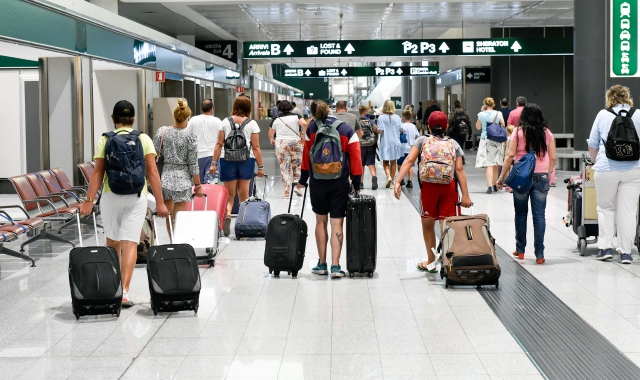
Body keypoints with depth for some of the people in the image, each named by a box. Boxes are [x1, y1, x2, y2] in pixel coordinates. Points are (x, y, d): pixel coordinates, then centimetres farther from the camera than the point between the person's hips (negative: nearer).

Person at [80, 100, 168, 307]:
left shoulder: (105, 140, 1)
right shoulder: (144, 139, 2)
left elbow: (98, 173, -4)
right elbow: (152, 172, -3)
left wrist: (89, 201, -2)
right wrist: (159, 202, -1)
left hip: (111, 196, 0)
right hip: (137, 197, 0)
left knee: (112, 242, 14)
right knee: (130, 243, -2)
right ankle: (124, 291, -11)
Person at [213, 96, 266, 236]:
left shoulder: (225, 122, 3)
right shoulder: (252, 124, -1)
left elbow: (219, 144, 1)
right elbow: (256, 147, -3)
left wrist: (214, 163, 5)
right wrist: (260, 167, 1)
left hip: (227, 160, 0)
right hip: (246, 160, 0)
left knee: (229, 194, 7)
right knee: (244, 194, 9)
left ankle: (227, 215, -18)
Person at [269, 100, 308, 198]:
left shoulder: (276, 119, 5)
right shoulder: (296, 116, 1)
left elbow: (270, 134, 13)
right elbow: (304, 124, -18)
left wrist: (272, 140, 33)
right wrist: (302, 135, -6)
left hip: (281, 144, 0)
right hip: (295, 143, 0)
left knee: (284, 169, 4)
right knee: (297, 165, 14)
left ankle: (286, 193, 3)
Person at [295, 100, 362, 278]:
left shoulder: (311, 129, 1)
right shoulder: (348, 130, -1)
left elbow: (306, 156, 5)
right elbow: (355, 159, -3)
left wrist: (303, 180, 16)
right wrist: (356, 185, 3)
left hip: (317, 182, 1)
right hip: (340, 183, -1)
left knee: (321, 221, 13)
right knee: (337, 223, 2)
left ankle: (322, 264, 15)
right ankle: (335, 266, -5)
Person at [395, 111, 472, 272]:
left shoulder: (421, 140, 6)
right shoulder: (453, 144, 8)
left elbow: (409, 160, -8)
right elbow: (459, 170, 1)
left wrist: (398, 181, -13)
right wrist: (465, 195, -1)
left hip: (428, 186, 0)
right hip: (449, 186, 0)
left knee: (427, 224, 16)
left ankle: (431, 261, 25)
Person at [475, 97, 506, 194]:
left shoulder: (481, 114, -5)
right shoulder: (498, 114, -2)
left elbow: (478, 127, 6)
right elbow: (503, 125, 2)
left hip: (485, 139, -2)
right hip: (497, 140, 2)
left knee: (488, 164, -6)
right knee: (495, 164, 14)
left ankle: (490, 186, -18)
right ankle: (494, 185, 25)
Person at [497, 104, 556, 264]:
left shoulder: (518, 132, -3)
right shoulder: (547, 133, 4)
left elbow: (510, 155, -8)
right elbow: (553, 158, 4)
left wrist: (502, 177, -3)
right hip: (541, 177, 1)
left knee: (521, 213, 12)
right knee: (539, 215, 1)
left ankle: (520, 250, 18)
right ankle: (539, 254, -1)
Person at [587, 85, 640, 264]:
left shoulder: (603, 115, 4)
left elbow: (593, 144, 10)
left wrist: (595, 161, 25)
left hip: (607, 169, -1)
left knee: (606, 208, 12)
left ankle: (605, 247, 7)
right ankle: (625, 252, 4)